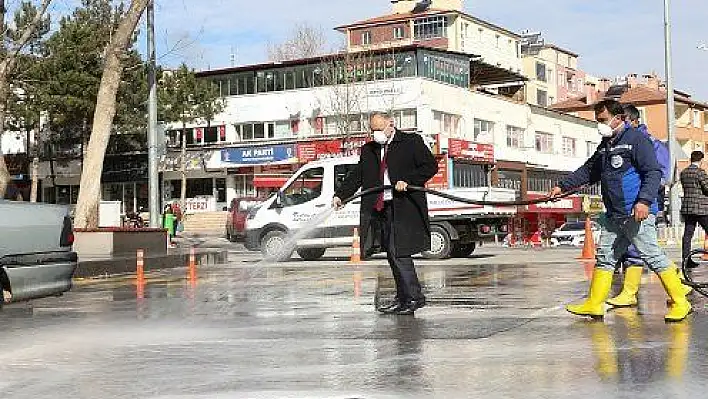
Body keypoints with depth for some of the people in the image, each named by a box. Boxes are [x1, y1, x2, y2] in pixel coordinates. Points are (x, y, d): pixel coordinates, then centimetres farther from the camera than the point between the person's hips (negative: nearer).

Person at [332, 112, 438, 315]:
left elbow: (431, 165, -4)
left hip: (404, 208, -6)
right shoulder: (369, 150, 17)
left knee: (399, 252, -11)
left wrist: (407, 180, -15)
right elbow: (357, 175, 14)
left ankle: (415, 297, -3)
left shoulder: (412, 142, 1)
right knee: (392, 255, 8)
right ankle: (403, 298, 16)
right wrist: (340, 195, -1)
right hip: (381, 209, 6)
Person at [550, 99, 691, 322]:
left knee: (652, 256, -7)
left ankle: (680, 303, 1)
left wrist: (644, 201, -25)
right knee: (604, 257, 9)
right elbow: (588, 171, 29)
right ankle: (594, 305, 15)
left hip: (637, 213, -9)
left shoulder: (636, 139, -8)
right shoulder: (605, 146, 19)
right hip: (614, 215, 9)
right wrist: (563, 186, 26)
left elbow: (653, 172, -14)